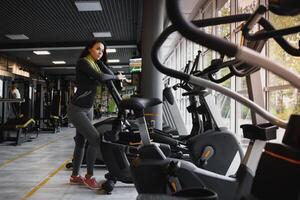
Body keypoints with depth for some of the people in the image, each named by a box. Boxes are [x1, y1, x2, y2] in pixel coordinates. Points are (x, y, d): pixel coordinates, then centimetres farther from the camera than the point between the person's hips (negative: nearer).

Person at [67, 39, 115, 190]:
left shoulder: (96, 64, 12)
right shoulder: (82, 62, -13)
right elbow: (100, 77, -25)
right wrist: (115, 77, -9)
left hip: (88, 109, 8)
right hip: (77, 109, -8)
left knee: (81, 142, 13)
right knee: (95, 139, -14)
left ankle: (75, 176, 25)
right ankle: (89, 176, 0)